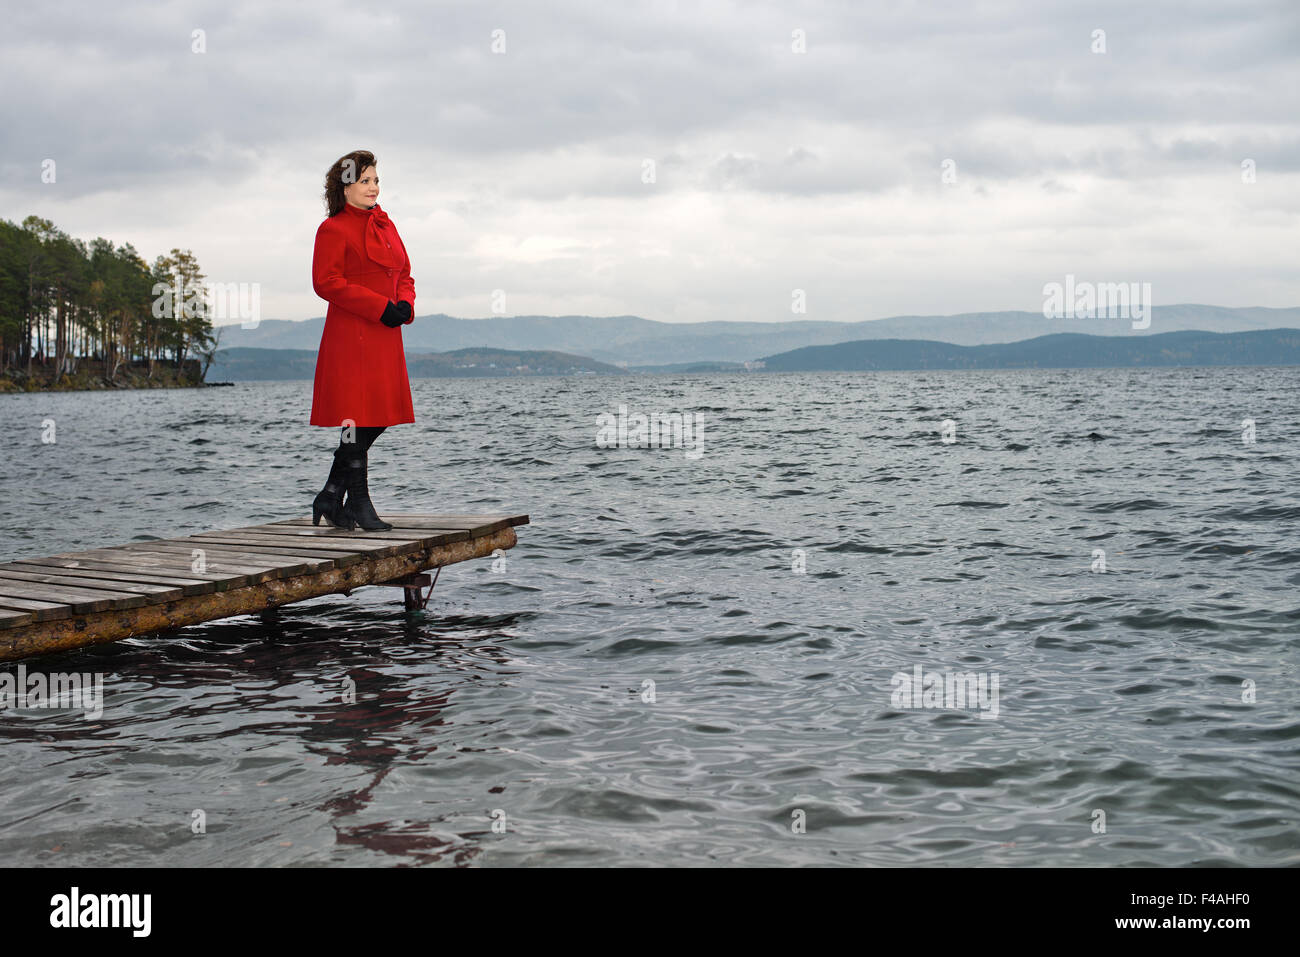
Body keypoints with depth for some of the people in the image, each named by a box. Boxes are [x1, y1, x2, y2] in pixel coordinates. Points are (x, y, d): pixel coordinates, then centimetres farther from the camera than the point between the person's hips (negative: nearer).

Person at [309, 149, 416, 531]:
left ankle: (330, 498, 20)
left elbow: (403, 274, 22)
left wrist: (405, 305, 0)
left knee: (375, 420, 9)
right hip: (351, 338, -8)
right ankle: (358, 503, 4)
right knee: (358, 417, -6)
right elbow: (326, 282, -15)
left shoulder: (385, 225, 18)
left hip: (384, 336, 8)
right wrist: (381, 307, -17)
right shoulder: (333, 229, -6)